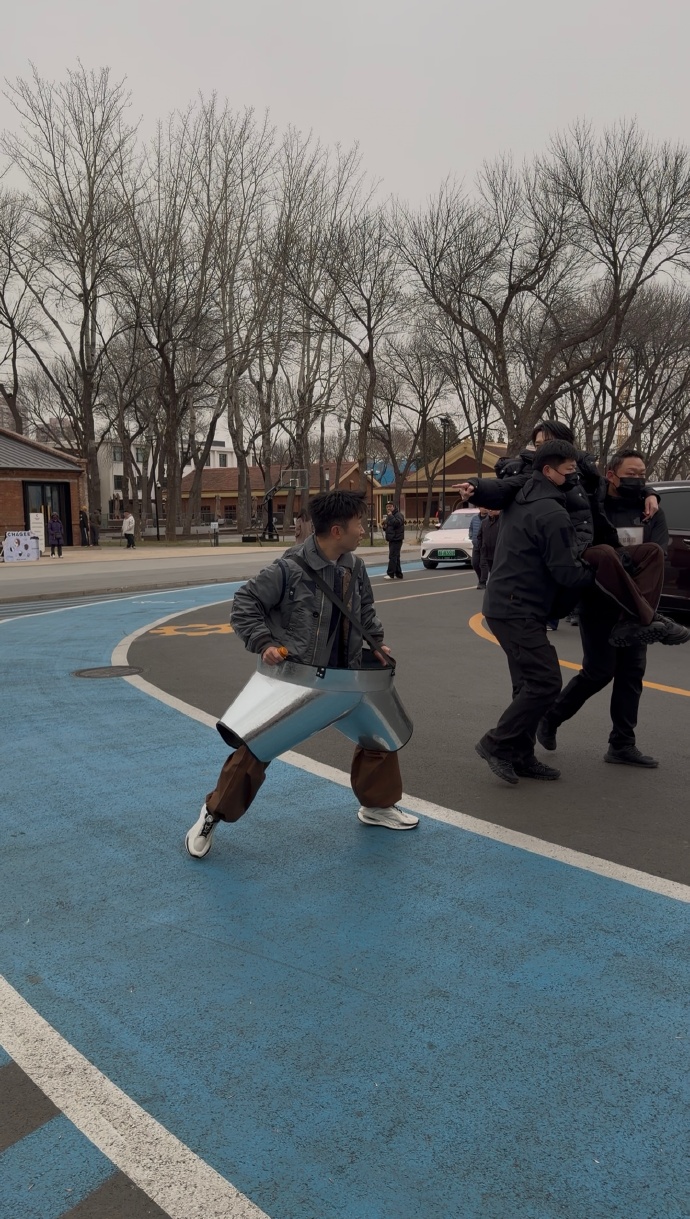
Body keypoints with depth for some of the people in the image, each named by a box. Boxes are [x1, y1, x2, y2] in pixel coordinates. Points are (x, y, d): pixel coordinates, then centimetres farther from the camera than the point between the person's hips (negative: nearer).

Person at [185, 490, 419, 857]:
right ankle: (213, 814, 18)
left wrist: (375, 642, 10)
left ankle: (377, 805, 30)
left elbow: (365, 610, 19)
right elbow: (245, 601, -14)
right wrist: (263, 642, -22)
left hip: (343, 676, 6)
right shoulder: (290, 569, -21)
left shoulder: (355, 568, 0)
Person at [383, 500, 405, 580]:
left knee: (392, 557, -14)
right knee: (396, 557, 12)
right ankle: (398, 574, 16)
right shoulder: (388, 516, 20)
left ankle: (390, 574, -16)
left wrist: (390, 516, -21)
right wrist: (385, 526, 6)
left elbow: (397, 523, -28)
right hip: (391, 539, 10)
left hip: (396, 539, -10)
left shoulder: (399, 515, -9)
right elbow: (387, 527, 29)